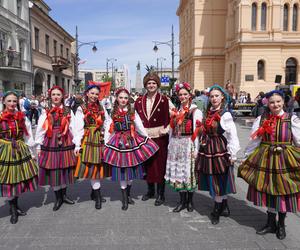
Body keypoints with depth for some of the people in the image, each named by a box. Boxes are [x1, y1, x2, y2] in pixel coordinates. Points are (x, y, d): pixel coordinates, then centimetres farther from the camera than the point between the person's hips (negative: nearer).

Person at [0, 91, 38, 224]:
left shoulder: (22, 117, 1)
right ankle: (12, 209, 22)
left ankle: (15, 205, 31)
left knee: (20, 178, 11)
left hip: (21, 151, 3)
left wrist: (31, 151, 4)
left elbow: (28, 137, 6)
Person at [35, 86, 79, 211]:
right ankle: (58, 197, 20)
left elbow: (74, 128, 0)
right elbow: (40, 129, 3)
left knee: (65, 170, 10)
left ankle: (64, 194, 29)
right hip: (50, 144, 0)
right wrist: (39, 146, 2)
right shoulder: (45, 112, 2)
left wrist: (77, 144, -3)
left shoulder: (68, 111, 4)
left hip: (66, 144, 1)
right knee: (53, 171, 3)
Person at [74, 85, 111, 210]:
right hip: (88, 139, -4)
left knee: (99, 165, 8)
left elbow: (108, 122, 10)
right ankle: (98, 196, 3)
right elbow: (78, 128, -6)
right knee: (92, 166, -5)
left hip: (100, 139, 4)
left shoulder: (101, 107, 9)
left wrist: (106, 136, -2)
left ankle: (94, 193, 22)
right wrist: (78, 144, -11)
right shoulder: (81, 109, -2)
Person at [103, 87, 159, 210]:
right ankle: (124, 199, 12)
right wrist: (107, 143, 4)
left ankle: (128, 195, 29)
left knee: (131, 168, 9)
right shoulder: (113, 113, 2)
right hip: (119, 143, -1)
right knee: (122, 169, 2)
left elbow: (140, 127, 4)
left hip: (132, 141, 1)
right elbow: (110, 130, 4)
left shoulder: (133, 111, 1)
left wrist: (148, 138, 5)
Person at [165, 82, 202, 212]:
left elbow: (197, 131, -11)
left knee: (188, 171, 2)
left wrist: (196, 149, -15)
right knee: (178, 172, 8)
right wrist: (170, 145, 12)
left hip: (188, 145, -5)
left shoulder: (195, 111, -5)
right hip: (176, 145, 6)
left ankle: (190, 200, 20)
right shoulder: (176, 111, 13)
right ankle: (182, 201, 20)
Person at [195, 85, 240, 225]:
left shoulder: (225, 115, -11)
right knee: (211, 181, 13)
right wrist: (200, 148, 10)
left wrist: (232, 154, -13)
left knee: (218, 180, 3)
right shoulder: (208, 113, 9)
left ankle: (217, 210, 20)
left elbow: (233, 135, -12)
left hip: (220, 150, -7)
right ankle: (224, 207, 30)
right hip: (206, 150, 7)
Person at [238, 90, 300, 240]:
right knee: (268, 191, 11)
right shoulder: (261, 119, 0)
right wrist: (248, 157, 6)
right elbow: (254, 141, 4)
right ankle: (271, 223, 32)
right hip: (265, 160, 2)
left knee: (284, 192, 8)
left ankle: (281, 224, 32)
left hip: (285, 160, -1)